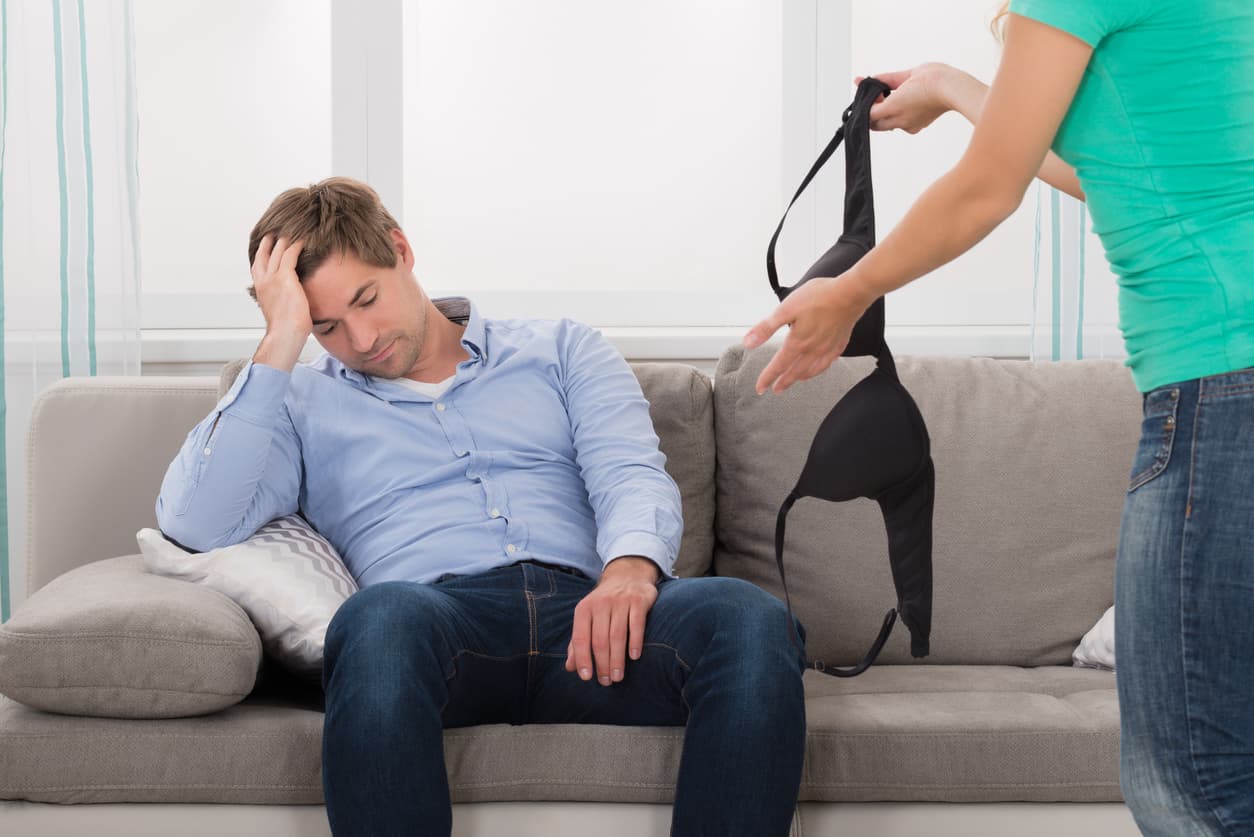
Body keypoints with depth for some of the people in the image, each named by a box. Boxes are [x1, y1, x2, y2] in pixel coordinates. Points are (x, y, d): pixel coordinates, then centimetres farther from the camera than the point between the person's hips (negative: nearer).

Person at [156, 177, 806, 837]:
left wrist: (631, 566, -16)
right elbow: (195, 523, 5)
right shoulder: (299, 404, 23)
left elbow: (632, 476, 9)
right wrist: (281, 344, 5)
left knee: (748, 618, -32)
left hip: (583, 612, 2)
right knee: (381, 618, -40)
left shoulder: (562, 351, 26)